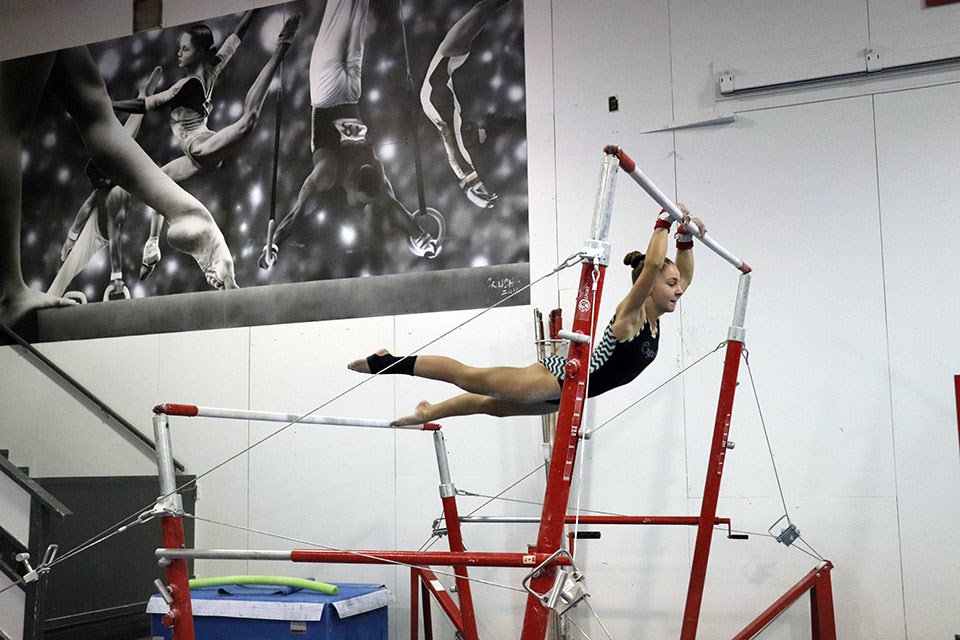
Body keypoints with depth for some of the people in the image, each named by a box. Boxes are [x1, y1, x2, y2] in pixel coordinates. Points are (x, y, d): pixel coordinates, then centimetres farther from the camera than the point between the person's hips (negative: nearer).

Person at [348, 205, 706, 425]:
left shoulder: (654, 317, 6)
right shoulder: (630, 312, -18)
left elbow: (685, 276, 15)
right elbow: (652, 265, -35)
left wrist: (686, 238, 2)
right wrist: (664, 222, -30)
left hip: (565, 391, 9)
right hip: (561, 377, -9)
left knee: (493, 405, 24)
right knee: (470, 378, -5)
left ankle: (427, 412, 43)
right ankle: (387, 363, 2)